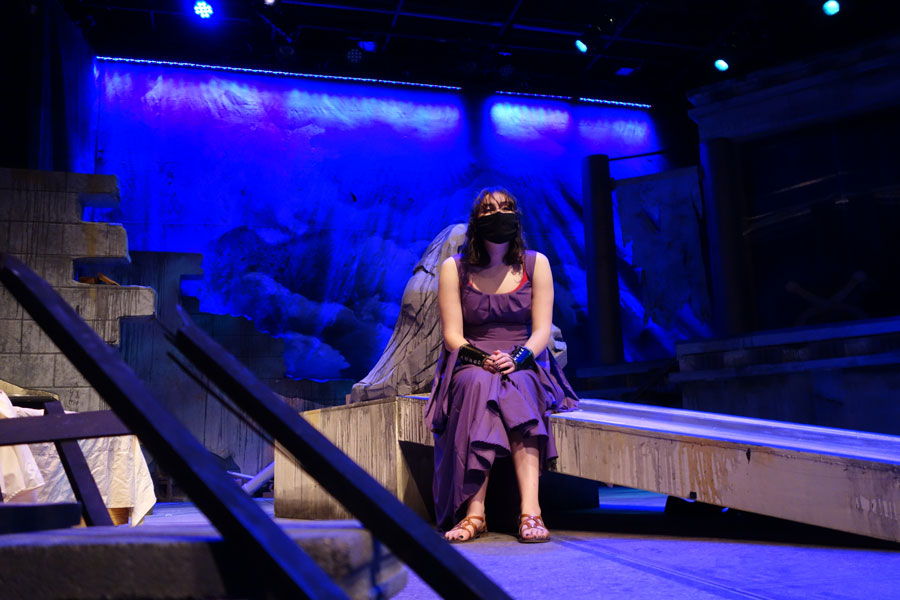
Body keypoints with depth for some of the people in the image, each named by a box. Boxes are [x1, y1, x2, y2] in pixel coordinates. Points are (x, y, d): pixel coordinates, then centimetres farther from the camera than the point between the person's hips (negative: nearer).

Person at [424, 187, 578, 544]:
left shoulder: (536, 264, 8)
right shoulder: (453, 269, 5)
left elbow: (542, 331, 1)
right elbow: (452, 335, -2)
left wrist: (516, 358, -19)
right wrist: (485, 360, -21)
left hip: (525, 366, 1)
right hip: (469, 365, -1)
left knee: (516, 389, -35)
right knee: (478, 385, -36)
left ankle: (530, 511, -43)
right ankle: (473, 513, -40)